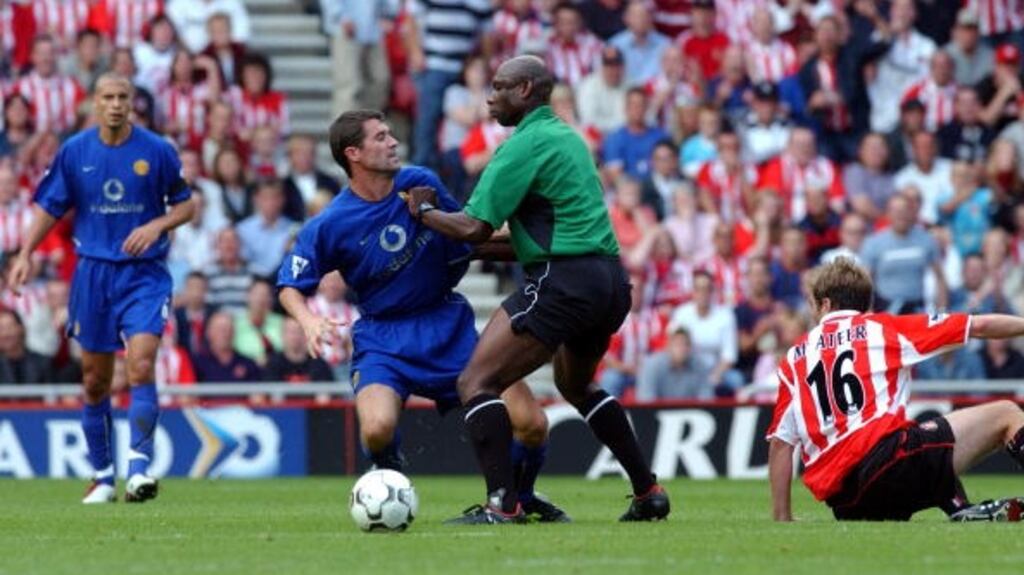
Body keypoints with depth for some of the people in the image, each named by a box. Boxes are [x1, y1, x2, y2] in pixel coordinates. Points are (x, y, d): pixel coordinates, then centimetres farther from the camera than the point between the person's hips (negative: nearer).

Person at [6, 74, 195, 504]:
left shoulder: (156, 150, -3)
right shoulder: (74, 152, 2)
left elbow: (185, 205, 5)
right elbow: (50, 207, 10)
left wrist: (158, 225, -14)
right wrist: (26, 253, -2)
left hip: (144, 274, -2)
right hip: (93, 271, 3)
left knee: (141, 366, -19)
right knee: (95, 379, 7)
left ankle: (139, 468, -21)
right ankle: (102, 476, 19)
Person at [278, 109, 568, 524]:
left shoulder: (421, 184, -4)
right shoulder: (329, 226, -13)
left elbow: (465, 242, 12)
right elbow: (290, 286, -2)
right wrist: (309, 321, -22)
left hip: (447, 325, 3)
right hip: (383, 338, -3)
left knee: (531, 424, -8)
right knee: (377, 428, -32)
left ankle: (518, 498, 24)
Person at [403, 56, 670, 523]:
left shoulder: (525, 144, -9)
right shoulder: (569, 138, 19)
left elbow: (474, 228, -13)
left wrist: (423, 210, 4)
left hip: (564, 282, -10)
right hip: (611, 280, 10)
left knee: (476, 383, -8)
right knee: (576, 385, 32)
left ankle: (502, 503, -19)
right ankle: (647, 493, 30)